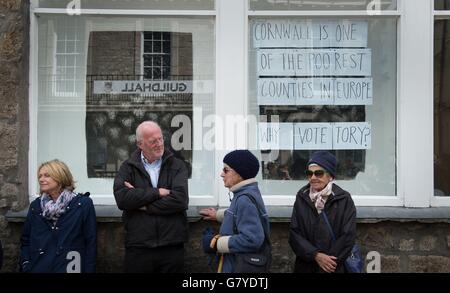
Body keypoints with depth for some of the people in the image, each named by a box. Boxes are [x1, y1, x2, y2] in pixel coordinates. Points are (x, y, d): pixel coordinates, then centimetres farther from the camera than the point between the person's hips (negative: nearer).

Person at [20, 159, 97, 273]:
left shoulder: (83, 204, -4)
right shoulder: (36, 205, 8)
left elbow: (91, 243, -6)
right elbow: (25, 240, 12)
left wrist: (89, 270, -10)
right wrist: (26, 267, 0)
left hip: (69, 268, -3)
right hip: (38, 268, 4)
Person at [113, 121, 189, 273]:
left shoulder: (177, 166, 5)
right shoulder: (128, 167, 6)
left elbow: (180, 200, -10)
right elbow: (121, 198, -11)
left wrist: (142, 204, -8)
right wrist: (157, 193, -10)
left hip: (172, 247, 0)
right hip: (138, 248, 0)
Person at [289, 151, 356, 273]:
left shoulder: (344, 200, -6)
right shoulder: (302, 197, 2)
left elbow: (348, 236, -9)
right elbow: (294, 232, -3)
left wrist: (327, 260, -13)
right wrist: (315, 255, -15)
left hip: (333, 268, -2)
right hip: (305, 266, 2)